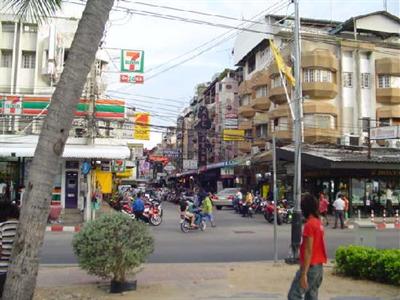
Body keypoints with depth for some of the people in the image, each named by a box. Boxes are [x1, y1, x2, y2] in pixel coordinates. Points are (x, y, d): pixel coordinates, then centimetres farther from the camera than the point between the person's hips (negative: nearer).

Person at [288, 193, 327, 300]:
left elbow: (308, 251, -21)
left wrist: (304, 274, -20)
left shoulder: (309, 225, -17)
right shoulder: (318, 223, 10)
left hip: (310, 267, -9)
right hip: (319, 266, 9)